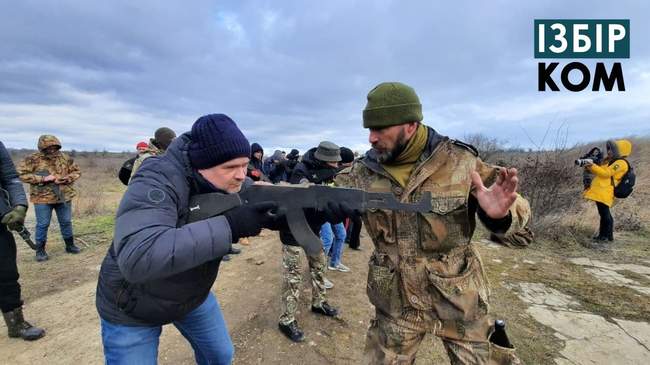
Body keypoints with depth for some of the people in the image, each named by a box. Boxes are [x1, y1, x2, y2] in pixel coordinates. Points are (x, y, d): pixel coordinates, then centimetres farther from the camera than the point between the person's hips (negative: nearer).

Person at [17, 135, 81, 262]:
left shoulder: (65, 158, 2)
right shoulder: (32, 159, -7)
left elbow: (76, 172, 9)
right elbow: (21, 174, -10)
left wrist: (65, 179, -10)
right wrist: (43, 178, -19)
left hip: (64, 196, 3)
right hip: (42, 198, -3)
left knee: (66, 222, 12)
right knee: (42, 224, 4)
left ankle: (70, 245, 26)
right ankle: (40, 250, 18)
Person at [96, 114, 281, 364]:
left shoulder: (230, 182, -14)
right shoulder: (158, 181, -34)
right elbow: (137, 258, -46)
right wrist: (230, 226, -49)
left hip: (194, 295, 5)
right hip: (133, 309, -5)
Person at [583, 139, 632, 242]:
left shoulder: (621, 163, -7)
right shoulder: (610, 161, 23)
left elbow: (606, 173, -16)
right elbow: (600, 172, 27)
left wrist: (593, 166, -14)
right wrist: (591, 168, 12)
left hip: (604, 193, -10)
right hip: (600, 191, 10)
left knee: (605, 214, -6)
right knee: (603, 214, 14)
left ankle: (608, 235, 2)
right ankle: (603, 234, 21)